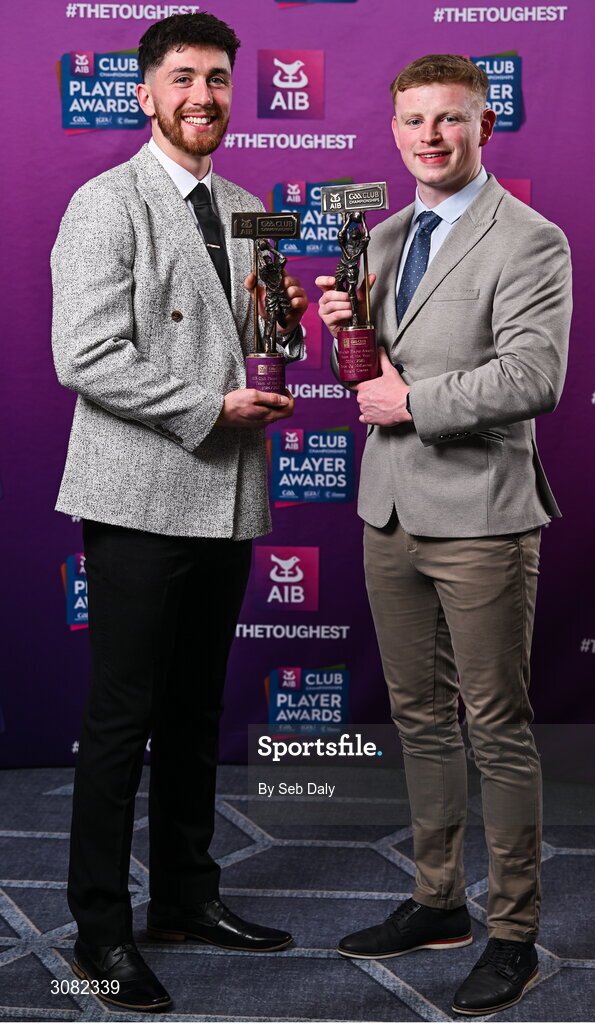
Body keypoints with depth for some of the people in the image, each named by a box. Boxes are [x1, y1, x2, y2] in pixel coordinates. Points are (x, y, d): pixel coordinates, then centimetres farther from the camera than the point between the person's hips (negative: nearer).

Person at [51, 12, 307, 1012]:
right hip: (142, 499, -7)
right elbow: (87, 358, -15)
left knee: (197, 714, 15)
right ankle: (100, 931, 13)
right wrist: (212, 408, -17)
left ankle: (186, 895, 29)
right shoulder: (107, 204, -6)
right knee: (121, 722, 0)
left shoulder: (246, 212, 17)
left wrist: (283, 328, 1)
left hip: (230, 501, 7)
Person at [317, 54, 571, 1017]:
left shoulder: (529, 242, -8)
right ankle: (438, 902, 31)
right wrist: (346, 328, -2)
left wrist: (414, 402, -14)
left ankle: (514, 935, 15)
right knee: (419, 717, 15)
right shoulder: (385, 237, 14)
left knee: (498, 727, 1)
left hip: (478, 513, -7)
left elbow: (533, 379, -19)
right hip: (391, 509, 7)